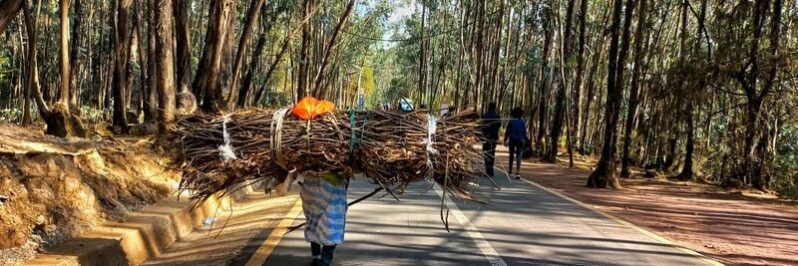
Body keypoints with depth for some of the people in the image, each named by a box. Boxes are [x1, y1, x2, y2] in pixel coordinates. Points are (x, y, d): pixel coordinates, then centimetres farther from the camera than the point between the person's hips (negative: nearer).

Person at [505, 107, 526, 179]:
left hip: (512, 140, 0)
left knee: (511, 155, 16)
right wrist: (525, 139, 13)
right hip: (520, 140, 0)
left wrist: (505, 140, 1)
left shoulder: (511, 121, -2)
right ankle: (518, 172, -20)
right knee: (518, 156, -5)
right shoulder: (522, 122, -1)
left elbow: (507, 131, -4)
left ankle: (510, 171, 26)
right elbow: (524, 132, 1)